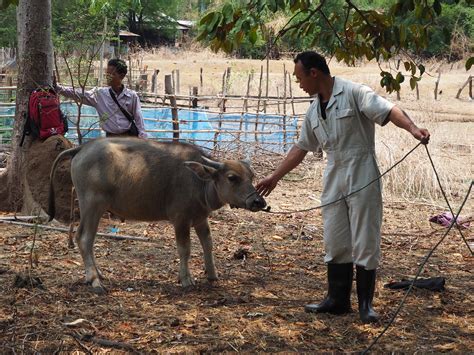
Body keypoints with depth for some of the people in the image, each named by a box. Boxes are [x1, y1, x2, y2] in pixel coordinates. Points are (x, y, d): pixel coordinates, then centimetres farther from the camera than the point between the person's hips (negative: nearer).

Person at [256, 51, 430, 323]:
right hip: (334, 178, 7)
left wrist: (413, 129, -39)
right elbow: (302, 147, 23)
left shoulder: (354, 93, -9)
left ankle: (366, 303, 6)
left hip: (361, 175, -7)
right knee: (335, 242, 9)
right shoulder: (314, 110, 15)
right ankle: (338, 300, 19)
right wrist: (275, 177, 25)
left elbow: (388, 110, -21)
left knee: (365, 240, -2)